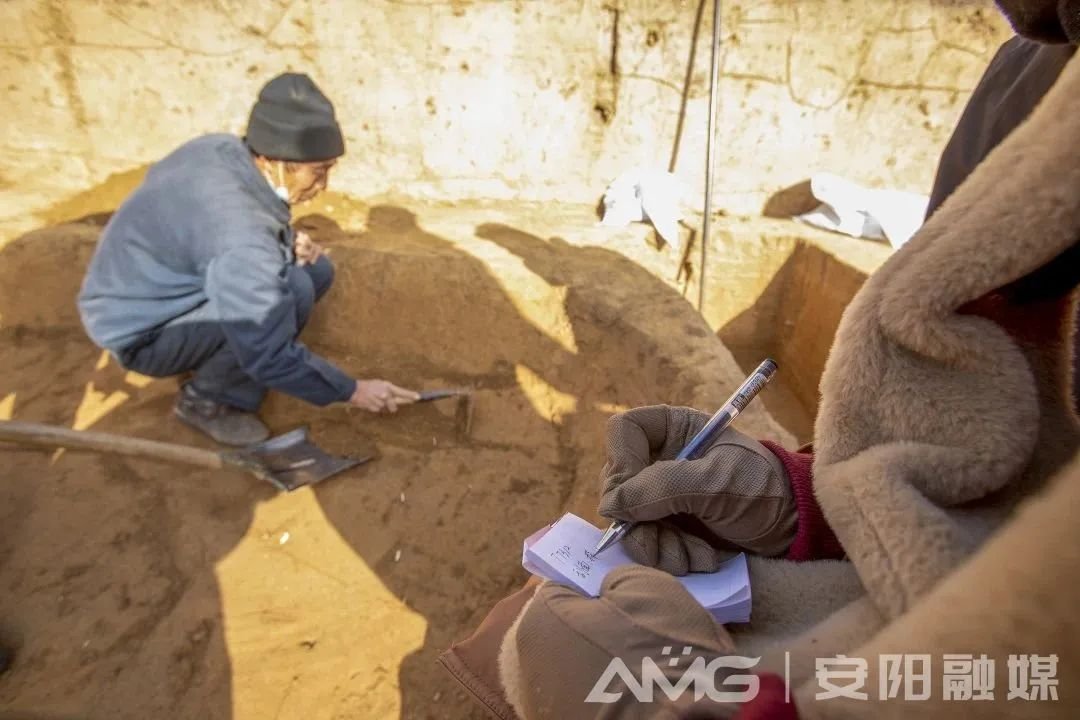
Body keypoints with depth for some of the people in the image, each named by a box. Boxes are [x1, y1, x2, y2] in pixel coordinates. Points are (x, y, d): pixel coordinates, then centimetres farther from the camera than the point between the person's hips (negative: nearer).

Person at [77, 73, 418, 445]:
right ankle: (205, 400, -8)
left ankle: (212, 357, 10)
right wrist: (352, 390, -20)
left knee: (316, 269, -2)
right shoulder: (237, 232, -35)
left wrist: (288, 242, -7)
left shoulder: (224, 148, -11)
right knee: (293, 289, -30)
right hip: (140, 331, -8)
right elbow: (269, 357, -31)